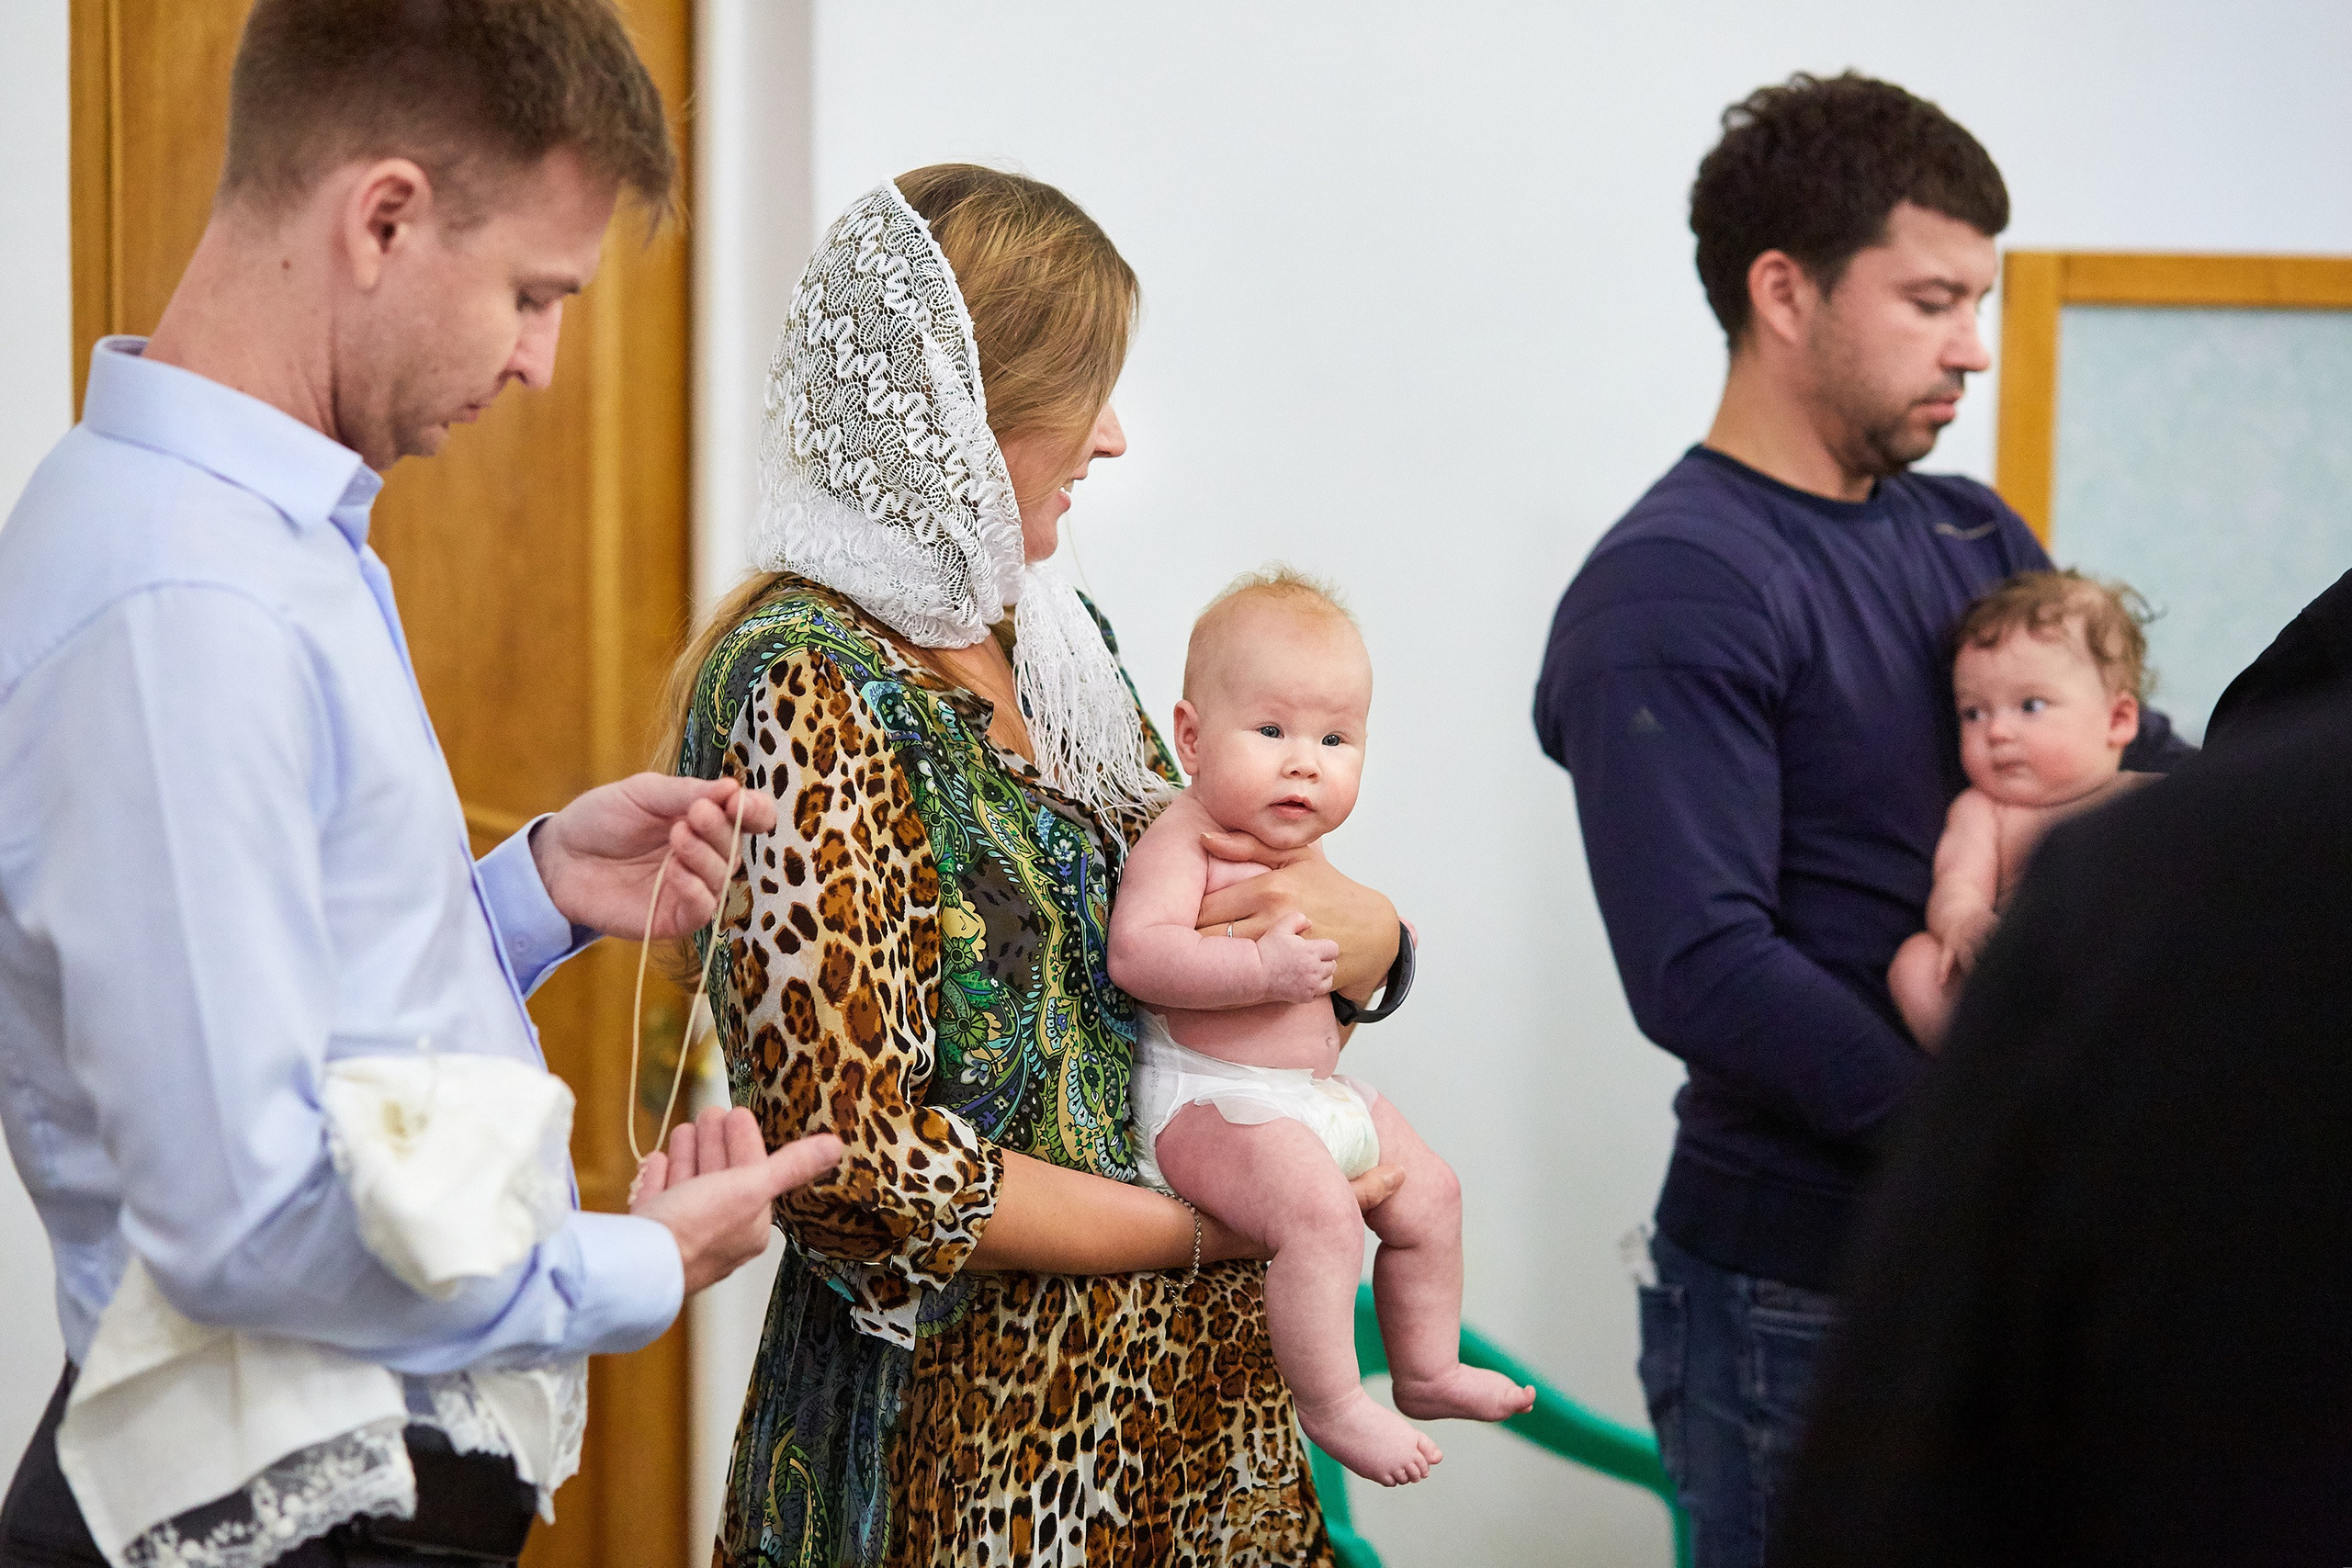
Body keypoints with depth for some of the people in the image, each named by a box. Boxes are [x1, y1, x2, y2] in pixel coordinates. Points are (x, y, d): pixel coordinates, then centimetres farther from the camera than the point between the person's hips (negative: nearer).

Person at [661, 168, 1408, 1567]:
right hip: (974, 1446, -8)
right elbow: (855, 1161, -20)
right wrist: (1210, 1228, -13)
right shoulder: (814, 690, -16)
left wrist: (1356, 925, -2)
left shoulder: (1048, 641, 10)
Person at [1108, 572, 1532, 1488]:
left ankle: (1427, 1370, 34)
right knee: (1317, 1207, -31)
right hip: (1206, 1101, -10)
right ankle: (1332, 1405, -18)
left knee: (1428, 1195, 17)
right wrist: (1263, 970, -37)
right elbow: (1136, 951, -33)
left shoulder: (1300, 848, 11)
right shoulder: (1180, 844, -17)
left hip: (1316, 1090, 10)